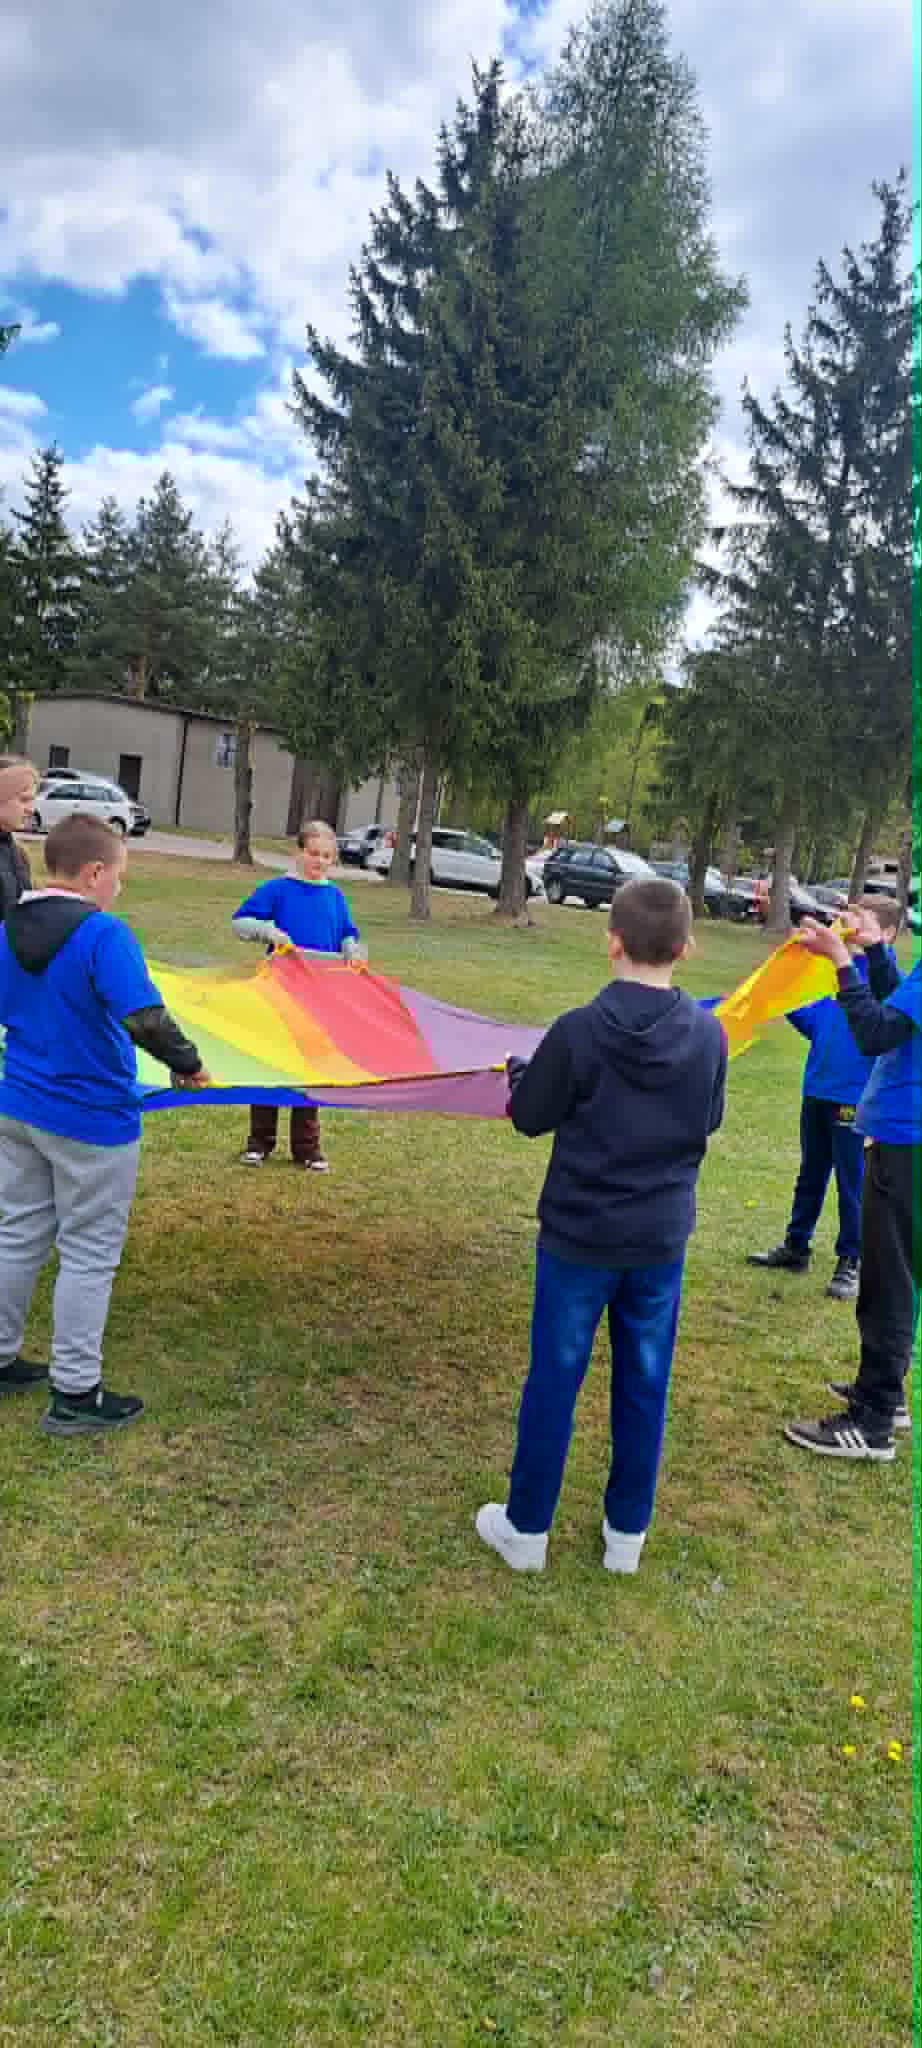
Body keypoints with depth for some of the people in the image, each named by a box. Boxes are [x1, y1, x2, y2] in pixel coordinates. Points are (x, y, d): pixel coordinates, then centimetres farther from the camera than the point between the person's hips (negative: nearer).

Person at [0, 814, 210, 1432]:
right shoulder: (104, 935, -20)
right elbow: (146, 1020, -30)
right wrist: (188, 1065, -14)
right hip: (92, 1121, -7)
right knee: (88, 1254, 5)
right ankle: (74, 1393, 14)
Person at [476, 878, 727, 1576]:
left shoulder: (578, 1030, -18)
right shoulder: (710, 1034, -7)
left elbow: (529, 1117, -5)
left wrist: (519, 1071, 14)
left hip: (578, 1236, -2)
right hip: (662, 1240, 3)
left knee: (553, 1383, 11)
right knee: (644, 1388, 16)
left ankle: (527, 1529, 25)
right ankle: (627, 1533, 30)